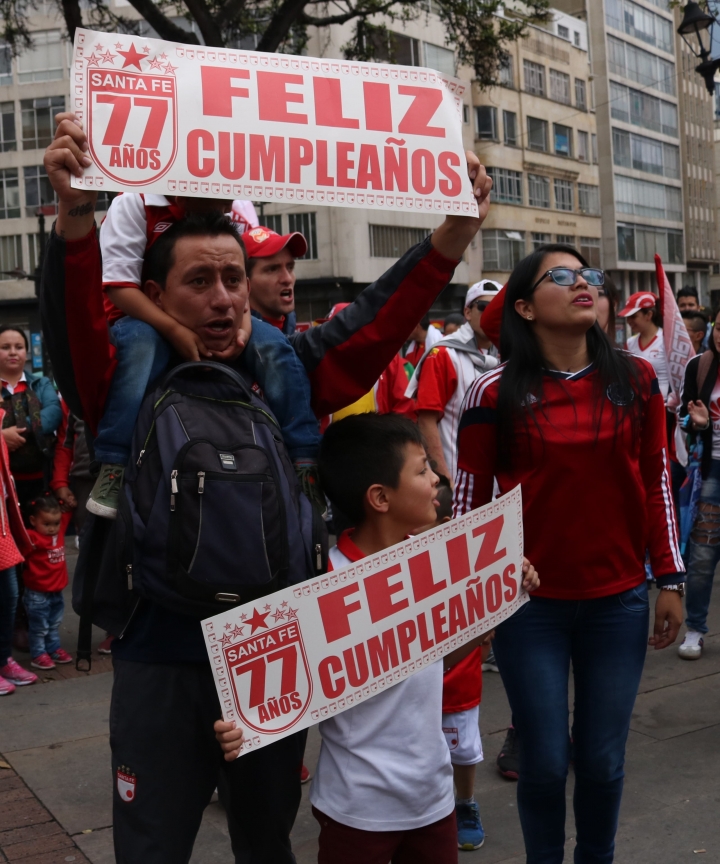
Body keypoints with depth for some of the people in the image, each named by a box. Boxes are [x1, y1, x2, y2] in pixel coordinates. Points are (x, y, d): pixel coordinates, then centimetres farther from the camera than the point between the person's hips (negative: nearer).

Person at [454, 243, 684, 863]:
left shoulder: (637, 379, 2)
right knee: (545, 762, 7)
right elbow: (470, 500, -1)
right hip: (529, 606, -2)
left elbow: (655, 485, 7)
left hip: (619, 602, 2)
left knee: (603, 760, 11)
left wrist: (671, 580, 6)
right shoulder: (495, 394, -6)